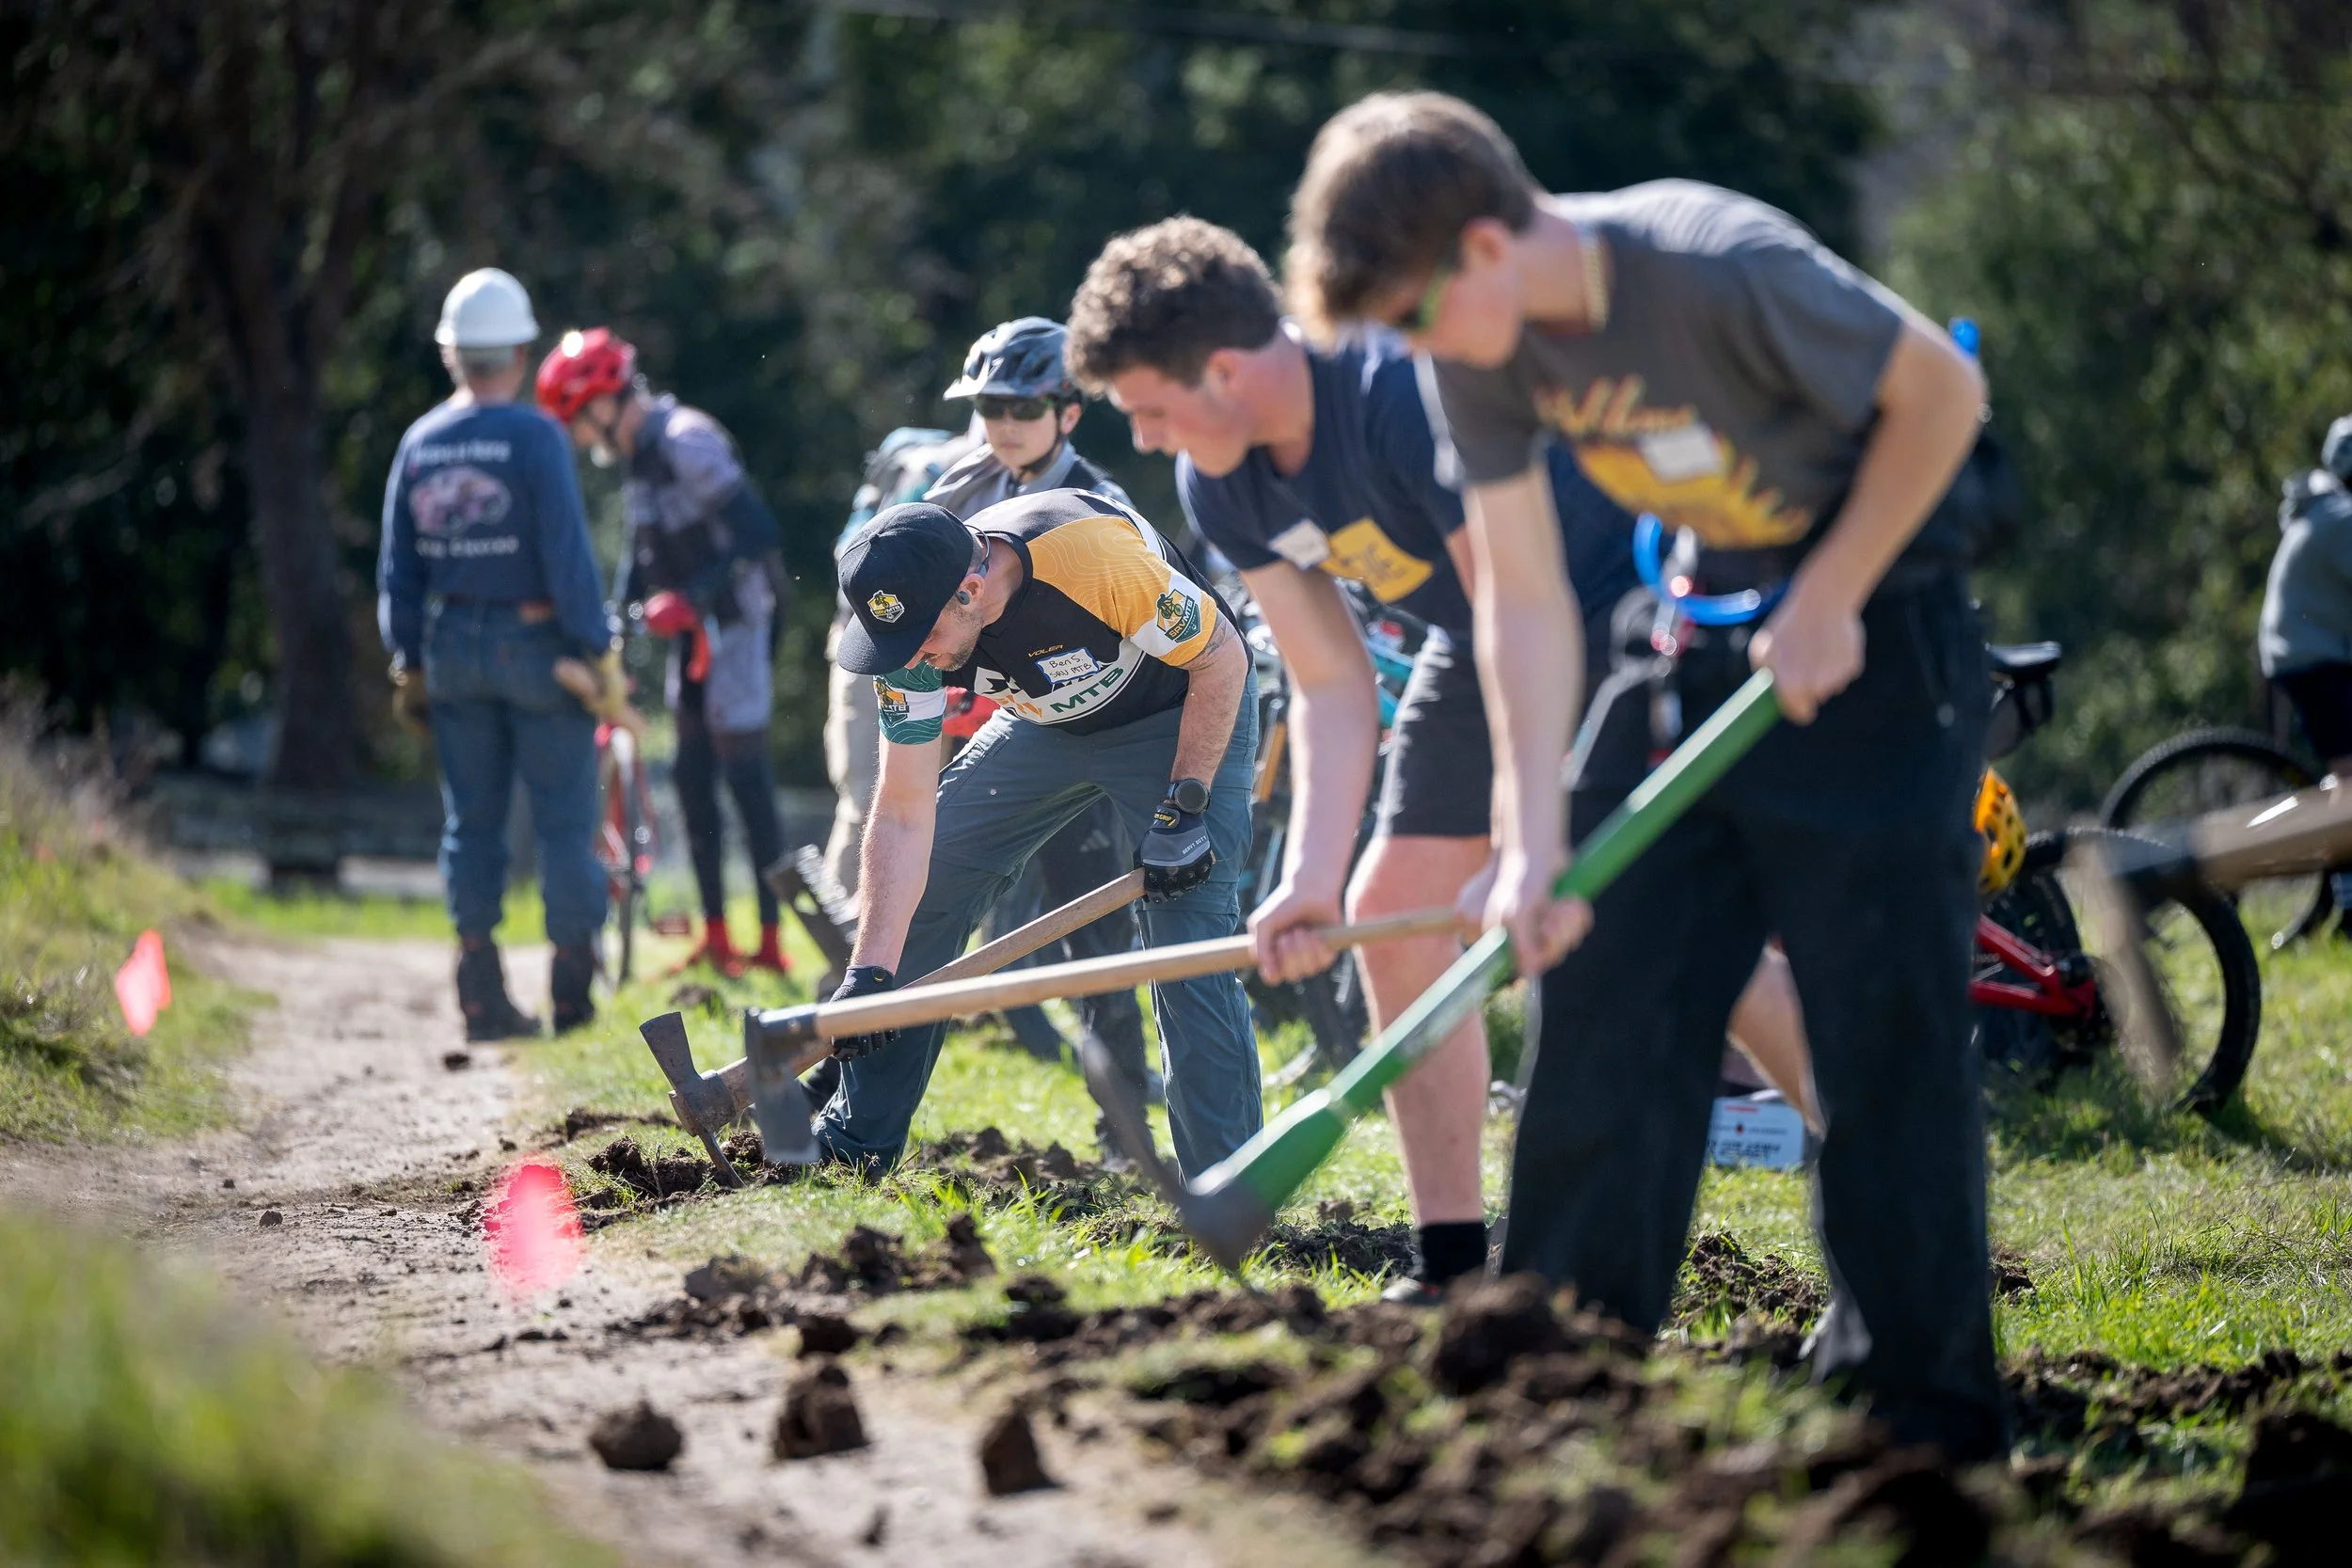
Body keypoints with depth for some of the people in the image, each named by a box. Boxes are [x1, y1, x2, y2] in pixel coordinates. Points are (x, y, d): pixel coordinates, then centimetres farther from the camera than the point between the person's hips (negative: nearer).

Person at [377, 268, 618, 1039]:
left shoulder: (419, 443, 4)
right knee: (565, 820, 3)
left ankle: (482, 994, 9)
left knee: (471, 822, 10)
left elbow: (397, 568, 8)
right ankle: (572, 992, 4)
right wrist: (600, 650, -9)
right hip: (536, 646, -5)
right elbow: (567, 555, -15)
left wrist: (407, 660, 15)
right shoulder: (534, 436, -12)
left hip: (451, 649, 5)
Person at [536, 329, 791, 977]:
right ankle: (715, 938, 16)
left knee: (745, 776, -9)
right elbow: (642, 550, 20)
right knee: (691, 777, 10)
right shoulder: (636, 455, 10)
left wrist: (689, 598, -28)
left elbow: (758, 532, -26)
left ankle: (771, 942, -6)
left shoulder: (687, 442, -20)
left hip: (737, 622, -10)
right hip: (692, 630, 10)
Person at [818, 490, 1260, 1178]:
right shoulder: (914, 627, -23)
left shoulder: (1095, 556, -40)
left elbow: (1221, 658, -23)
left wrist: (1183, 810, -24)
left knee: (1190, 956, -17)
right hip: (1049, 725, 5)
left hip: (1184, 714, -5)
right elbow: (904, 814, -19)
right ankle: (856, 1136, 13)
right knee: (918, 886, -1)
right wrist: (870, 972, -25)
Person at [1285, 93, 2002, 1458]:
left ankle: (1917, 1414, -1)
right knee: (1610, 1002, 1)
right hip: (1690, 648, 6)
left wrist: (1828, 605, -15)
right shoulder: (1479, 350, -9)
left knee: (1886, 1025, -8)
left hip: (1872, 637, -6)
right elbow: (1525, 599, -6)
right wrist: (1535, 846, -13)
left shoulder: (1721, 267, -29)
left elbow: (1942, 389, -17)